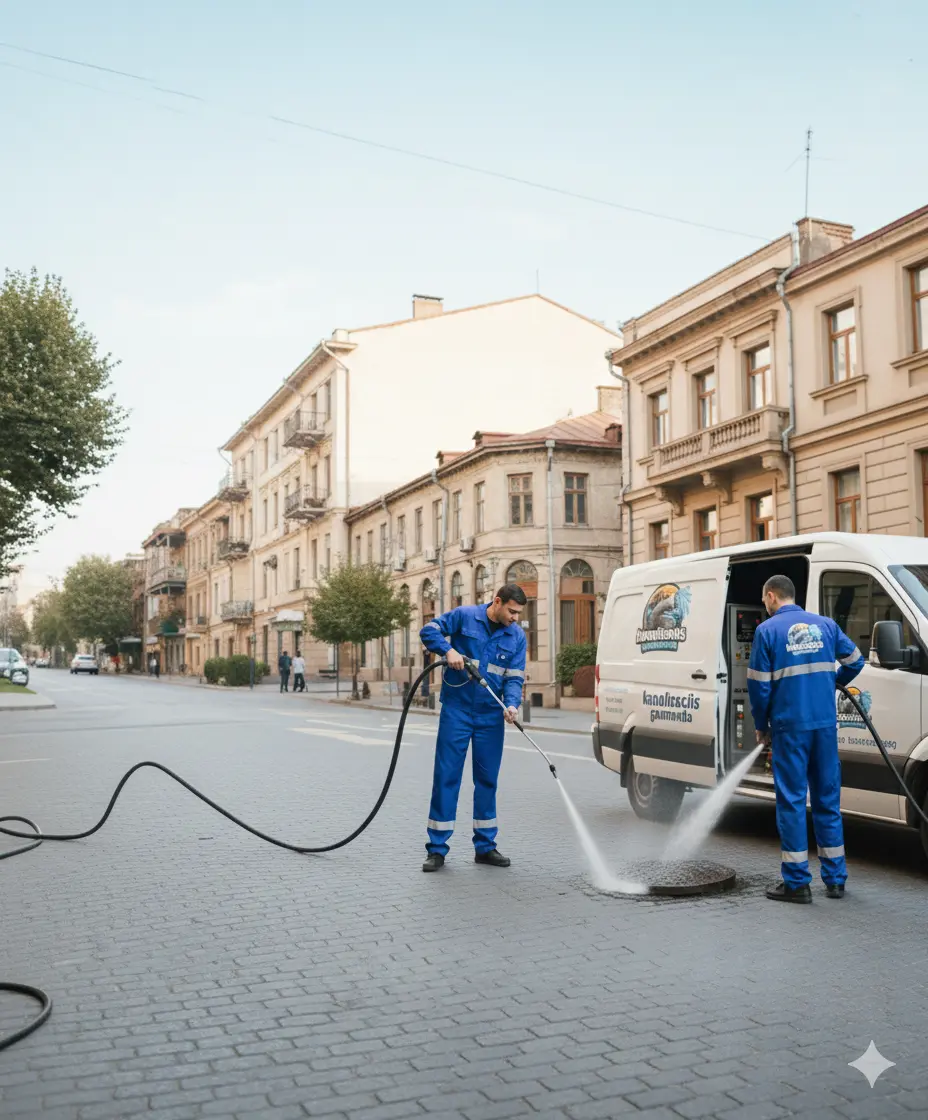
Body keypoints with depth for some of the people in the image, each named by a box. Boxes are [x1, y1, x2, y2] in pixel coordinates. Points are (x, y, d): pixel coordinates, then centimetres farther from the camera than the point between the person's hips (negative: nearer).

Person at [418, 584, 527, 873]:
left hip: (491, 716, 3)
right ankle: (437, 849, 5)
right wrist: (449, 650, -21)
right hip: (457, 711, -3)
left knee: (487, 779, 9)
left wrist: (512, 705, -18)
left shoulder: (517, 636, 3)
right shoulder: (464, 616, -6)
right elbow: (429, 630, -4)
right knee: (446, 776, -2)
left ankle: (485, 846, 21)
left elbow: (514, 677, 0)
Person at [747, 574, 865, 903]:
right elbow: (855, 660, 15)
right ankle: (835, 879, 19)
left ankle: (797, 882, 3)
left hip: (789, 726, -4)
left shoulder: (768, 630, -5)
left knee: (792, 800, 1)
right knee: (828, 799, 13)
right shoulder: (825, 625, 8)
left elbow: (758, 684, -6)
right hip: (825, 725, 5)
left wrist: (761, 726, 6)